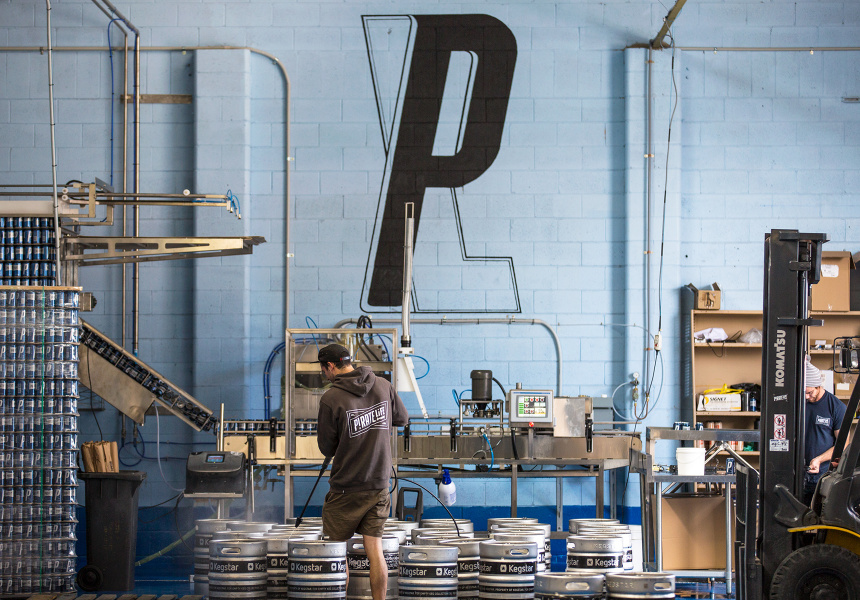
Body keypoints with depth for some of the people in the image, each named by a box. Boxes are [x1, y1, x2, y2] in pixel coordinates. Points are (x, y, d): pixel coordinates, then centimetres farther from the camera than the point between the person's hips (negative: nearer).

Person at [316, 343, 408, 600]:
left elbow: (326, 448, -7)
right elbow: (403, 418, 16)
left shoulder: (331, 398, -16)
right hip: (379, 483, 5)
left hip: (346, 488, -4)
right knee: (374, 550, 6)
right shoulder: (383, 386, -1)